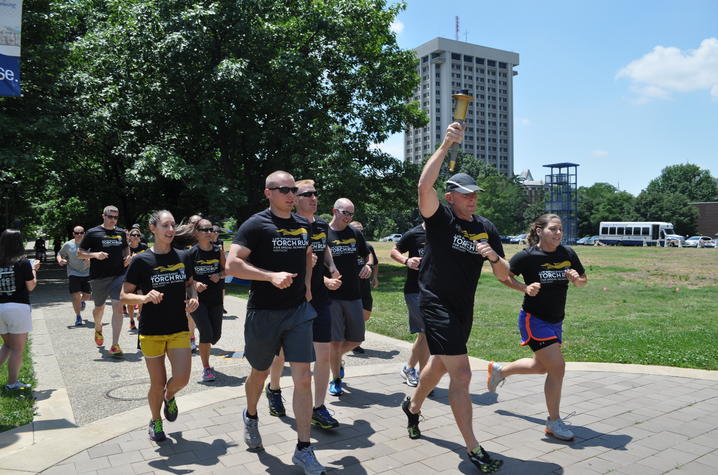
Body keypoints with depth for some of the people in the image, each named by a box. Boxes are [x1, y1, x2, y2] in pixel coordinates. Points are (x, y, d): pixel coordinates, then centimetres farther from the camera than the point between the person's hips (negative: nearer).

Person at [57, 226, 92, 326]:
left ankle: (81, 301, 44)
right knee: (76, 295, -10)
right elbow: (59, 254, 11)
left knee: (87, 296, 5)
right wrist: (60, 260, -11)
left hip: (87, 273, 1)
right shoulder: (68, 245, 0)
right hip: (73, 274, -1)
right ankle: (78, 317, 5)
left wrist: (90, 260, -21)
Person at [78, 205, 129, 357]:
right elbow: (80, 253, 1)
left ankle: (115, 345, -6)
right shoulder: (92, 233, -1)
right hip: (99, 277, -1)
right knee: (99, 307, 15)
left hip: (118, 275, 1)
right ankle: (98, 328, 50)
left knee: (118, 308, -9)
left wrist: (127, 257, 5)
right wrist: (95, 255, -17)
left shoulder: (121, 233, 9)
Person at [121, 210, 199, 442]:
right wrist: (144, 297, -24)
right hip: (151, 332, -2)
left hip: (179, 329, 2)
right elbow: (124, 296, -5)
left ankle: (169, 396, 29)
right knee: (157, 383, 5)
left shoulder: (182, 257, 1)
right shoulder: (141, 261, -9)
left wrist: (193, 297, -4)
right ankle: (155, 421, 34)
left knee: (181, 378, -8)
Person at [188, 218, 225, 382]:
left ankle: (204, 351, 44)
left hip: (215, 299, 4)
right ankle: (206, 368, 5)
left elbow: (226, 269, 13)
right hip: (197, 298, -4)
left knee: (216, 334, 8)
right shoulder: (191, 253, -9)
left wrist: (219, 275, -8)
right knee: (206, 332, -14)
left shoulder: (218, 252, 0)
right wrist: (195, 283, -21)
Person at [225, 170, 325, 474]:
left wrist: (307, 285, 11)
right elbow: (232, 265, -17)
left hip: (298, 311, 4)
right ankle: (251, 417, 48)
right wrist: (272, 276, -26)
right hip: (264, 313, -3)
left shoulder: (304, 225, 7)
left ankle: (303, 450, 7)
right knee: (260, 373, 17)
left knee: (303, 378, -4)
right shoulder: (256, 225, -10)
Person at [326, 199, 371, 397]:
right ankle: (336, 379, 19)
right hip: (331, 295, -4)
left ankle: (337, 358, 40)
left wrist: (367, 266, -2)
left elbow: (366, 255, 21)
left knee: (356, 339, 11)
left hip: (353, 295, 5)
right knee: (335, 341, -1)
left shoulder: (355, 234, 8)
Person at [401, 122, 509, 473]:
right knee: (461, 374, -10)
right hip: (437, 304, -7)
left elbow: (503, 276, 4)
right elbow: (424, 186, -30)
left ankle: (413, 405, 50)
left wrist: (494, 256, -17)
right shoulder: (440, 218, -10)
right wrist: (445, 145, -30)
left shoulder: (486, 228, 4)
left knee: (440, 364, 23)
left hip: (464, 309, 7)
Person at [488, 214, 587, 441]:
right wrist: (525, 288, -22)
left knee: (541, 366, 21)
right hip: (534, 319, -7)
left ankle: (499, 370, 46)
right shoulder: (527, 256, -17)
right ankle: (554, 422, 6)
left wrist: (577, 279, -13)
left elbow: (583, 282, 9)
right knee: (557, 367, -11)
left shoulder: (568, 254, -2)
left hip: (555, 321, 7)